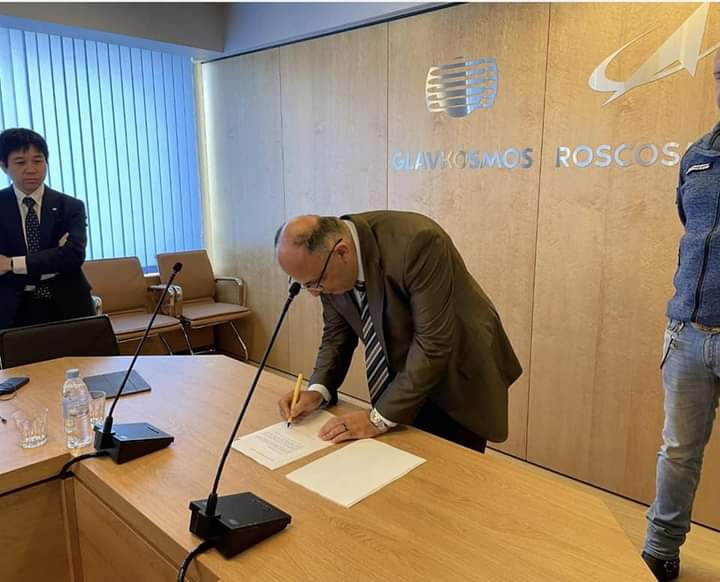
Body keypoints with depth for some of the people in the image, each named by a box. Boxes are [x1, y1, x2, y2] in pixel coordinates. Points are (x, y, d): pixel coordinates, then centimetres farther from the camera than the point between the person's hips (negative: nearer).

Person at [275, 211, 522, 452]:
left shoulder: (416, 242, -33)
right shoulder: (327, 265, -13)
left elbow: (433, 343, -32)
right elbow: (336, 332, 1)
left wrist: (380, 417, -27)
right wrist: (318, 390, -14)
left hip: (460, 378, -5)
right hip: (403, 375, 5)